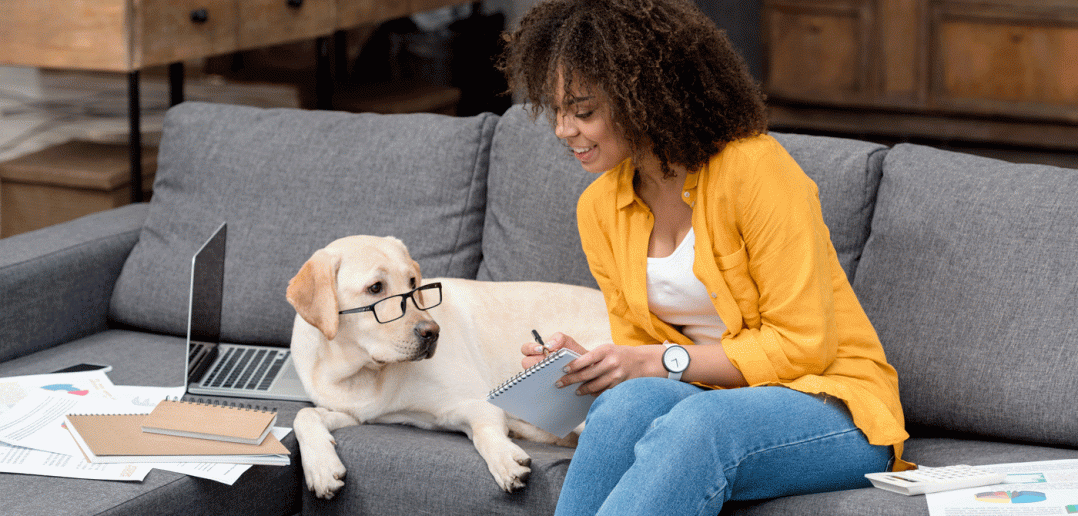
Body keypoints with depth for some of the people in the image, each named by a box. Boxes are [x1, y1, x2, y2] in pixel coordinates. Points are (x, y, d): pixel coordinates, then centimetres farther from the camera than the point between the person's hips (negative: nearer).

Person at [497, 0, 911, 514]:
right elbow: (640, 354, 12)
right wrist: (586, 365, -10)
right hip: (706, 398, 5)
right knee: (632, 400, -31)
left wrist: (664, 361, -20)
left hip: (832, 402, -5)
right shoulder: (598, 209, 6)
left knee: (694, 424, -38)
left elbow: (800, 346, -14)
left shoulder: (754, 168, -14)